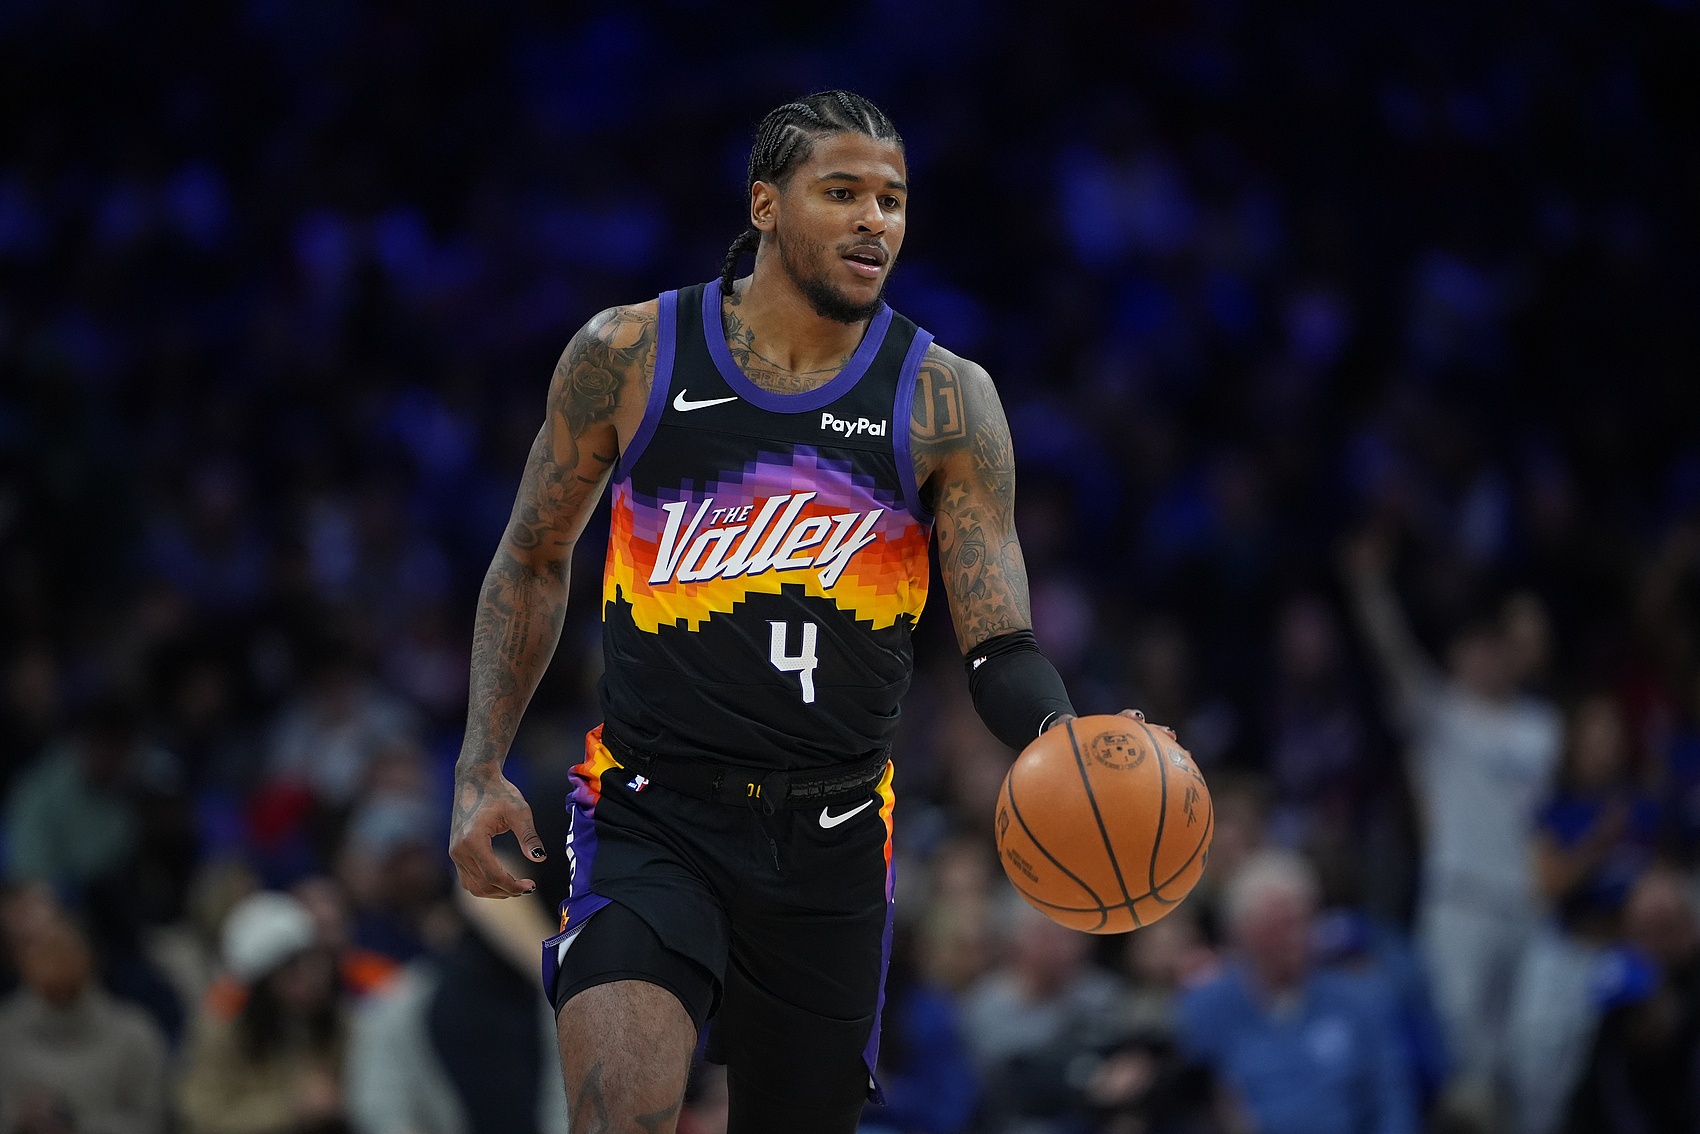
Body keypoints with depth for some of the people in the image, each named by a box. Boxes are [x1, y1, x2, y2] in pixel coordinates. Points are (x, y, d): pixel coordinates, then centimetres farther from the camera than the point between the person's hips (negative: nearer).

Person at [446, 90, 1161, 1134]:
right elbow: (535, 559, 12)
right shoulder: (631, 356, -1)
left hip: (833, 842, 2)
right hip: (653, 815, -2)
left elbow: (1000, 647, -5)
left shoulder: (945, 401, -1)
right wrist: (482, 770, 4)